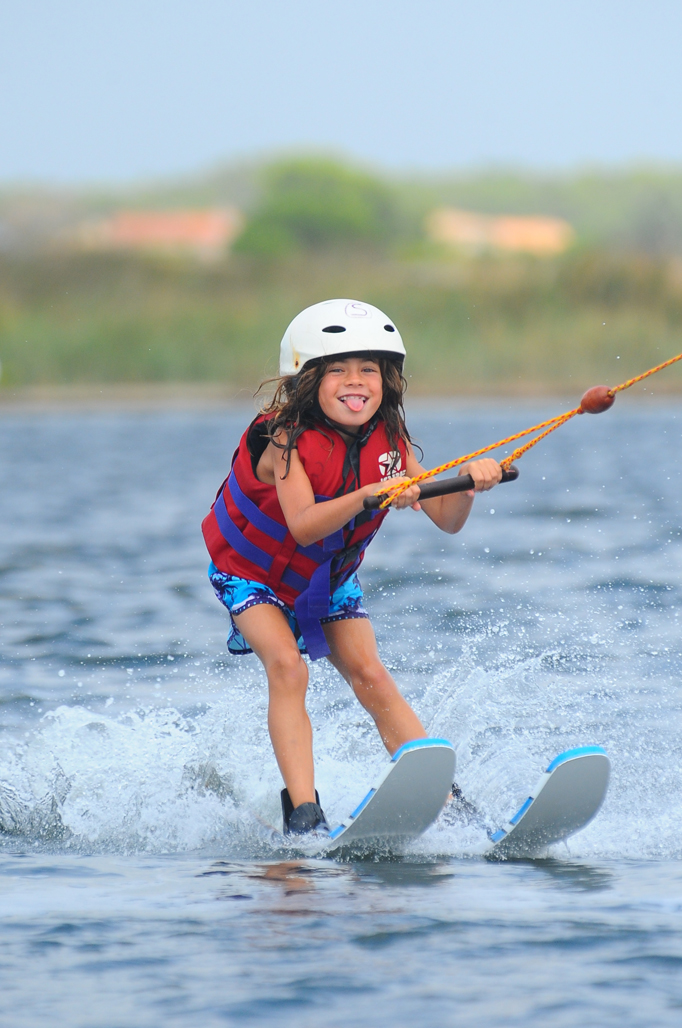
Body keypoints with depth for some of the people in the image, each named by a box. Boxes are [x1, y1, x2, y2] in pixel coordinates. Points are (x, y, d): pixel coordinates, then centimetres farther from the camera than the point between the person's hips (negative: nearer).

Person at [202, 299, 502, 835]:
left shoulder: (389, 443, -14)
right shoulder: (288, 441, -29)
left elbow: (447, 520, -18)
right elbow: (302, 527, -44)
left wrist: (468, 484, -39)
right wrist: (369, 496, -58)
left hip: (331, 578, 4)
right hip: (253, 574, -4)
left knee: (370, 676, -10)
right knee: (287, 668, -25)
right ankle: (302, 811, -29)